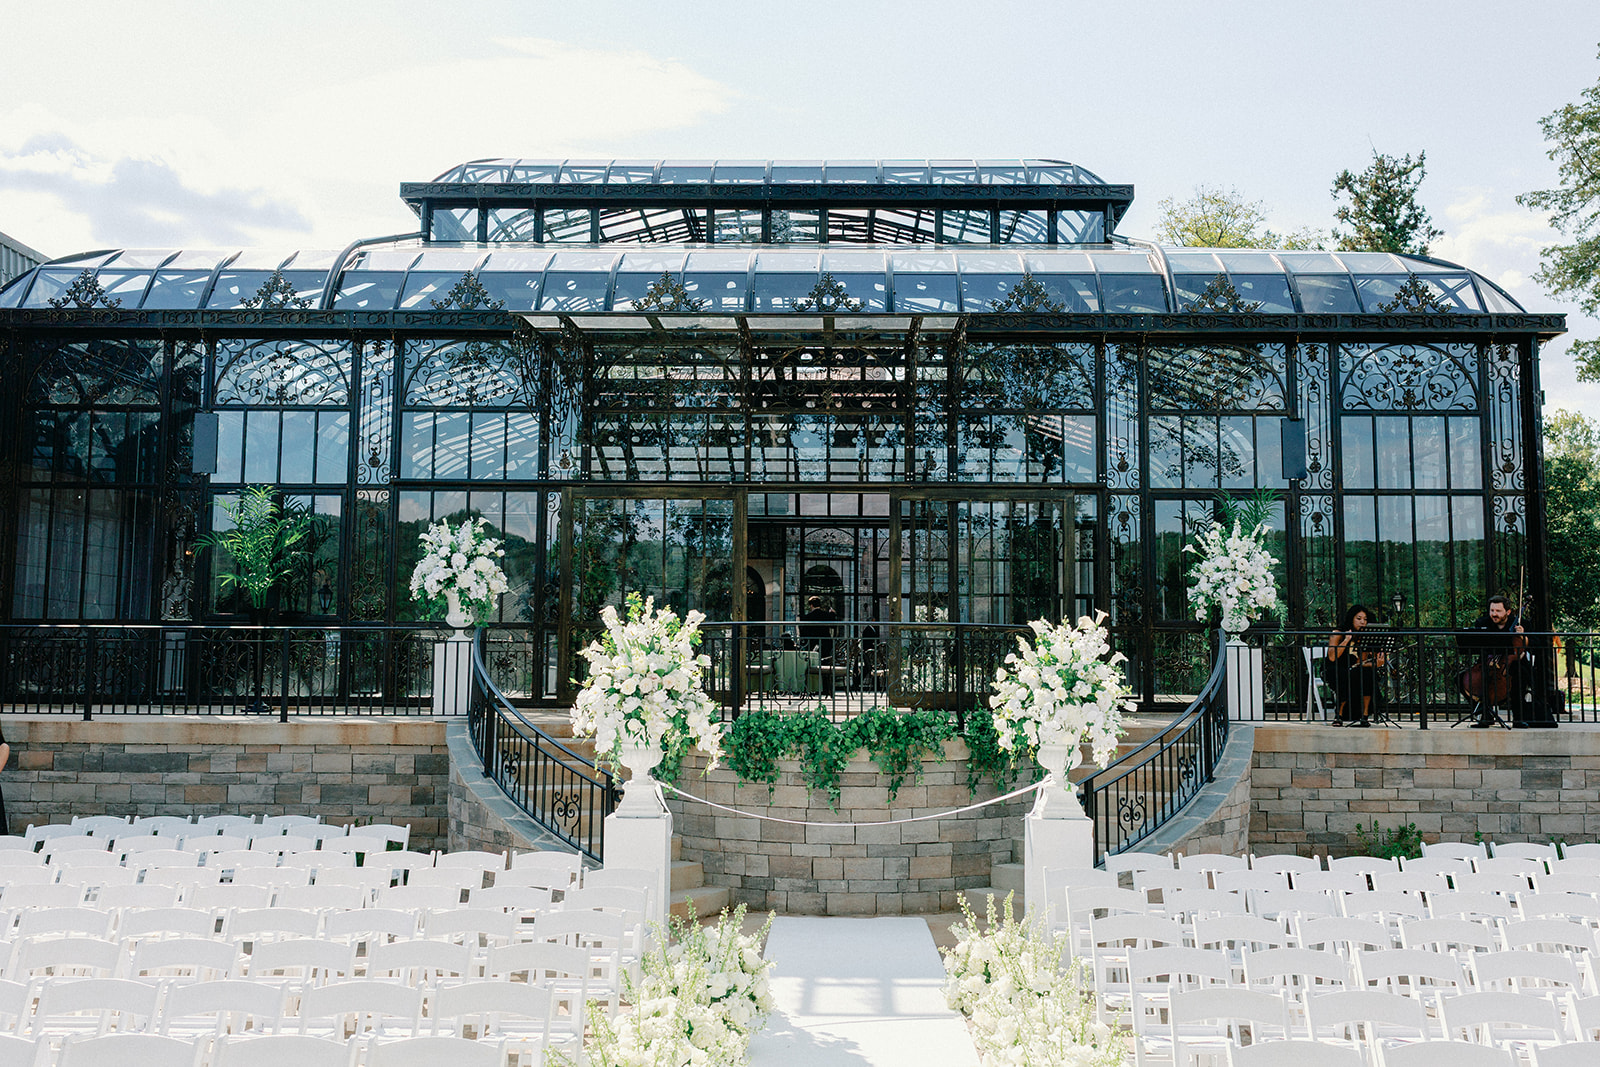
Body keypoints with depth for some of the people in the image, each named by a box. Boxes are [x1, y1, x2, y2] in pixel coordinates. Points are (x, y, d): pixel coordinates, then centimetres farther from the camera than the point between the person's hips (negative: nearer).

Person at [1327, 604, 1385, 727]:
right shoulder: (1338, 634, -4)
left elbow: (1362, 663, -1)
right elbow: (1332, 657, -20)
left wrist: (1376, 663, -21)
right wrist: (1346, 640, -20)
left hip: (1354, 673, 4)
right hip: (1336, 674, -4)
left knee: (1370, 674, -27)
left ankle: (1365, 715, -23)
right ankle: (1340, 716, -25)